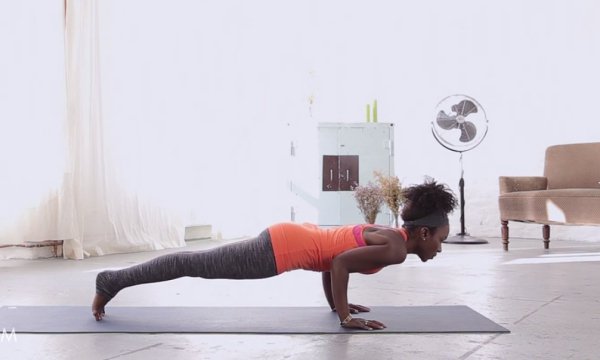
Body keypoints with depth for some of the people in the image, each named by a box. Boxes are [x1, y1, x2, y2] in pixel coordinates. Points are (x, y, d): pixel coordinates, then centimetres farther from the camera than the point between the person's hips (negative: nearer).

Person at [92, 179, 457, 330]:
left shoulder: (388, 233, 15)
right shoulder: (396, 248, -14)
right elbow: (339, 263, -24)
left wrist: (335, 303, 24)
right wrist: (345, 317, -16)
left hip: (292, 238, 8)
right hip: (284, 247, -8)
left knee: (202, 264, 17)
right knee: (197, 265, 1)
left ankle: (113, 281, 30)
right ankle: (111, 282, 13)